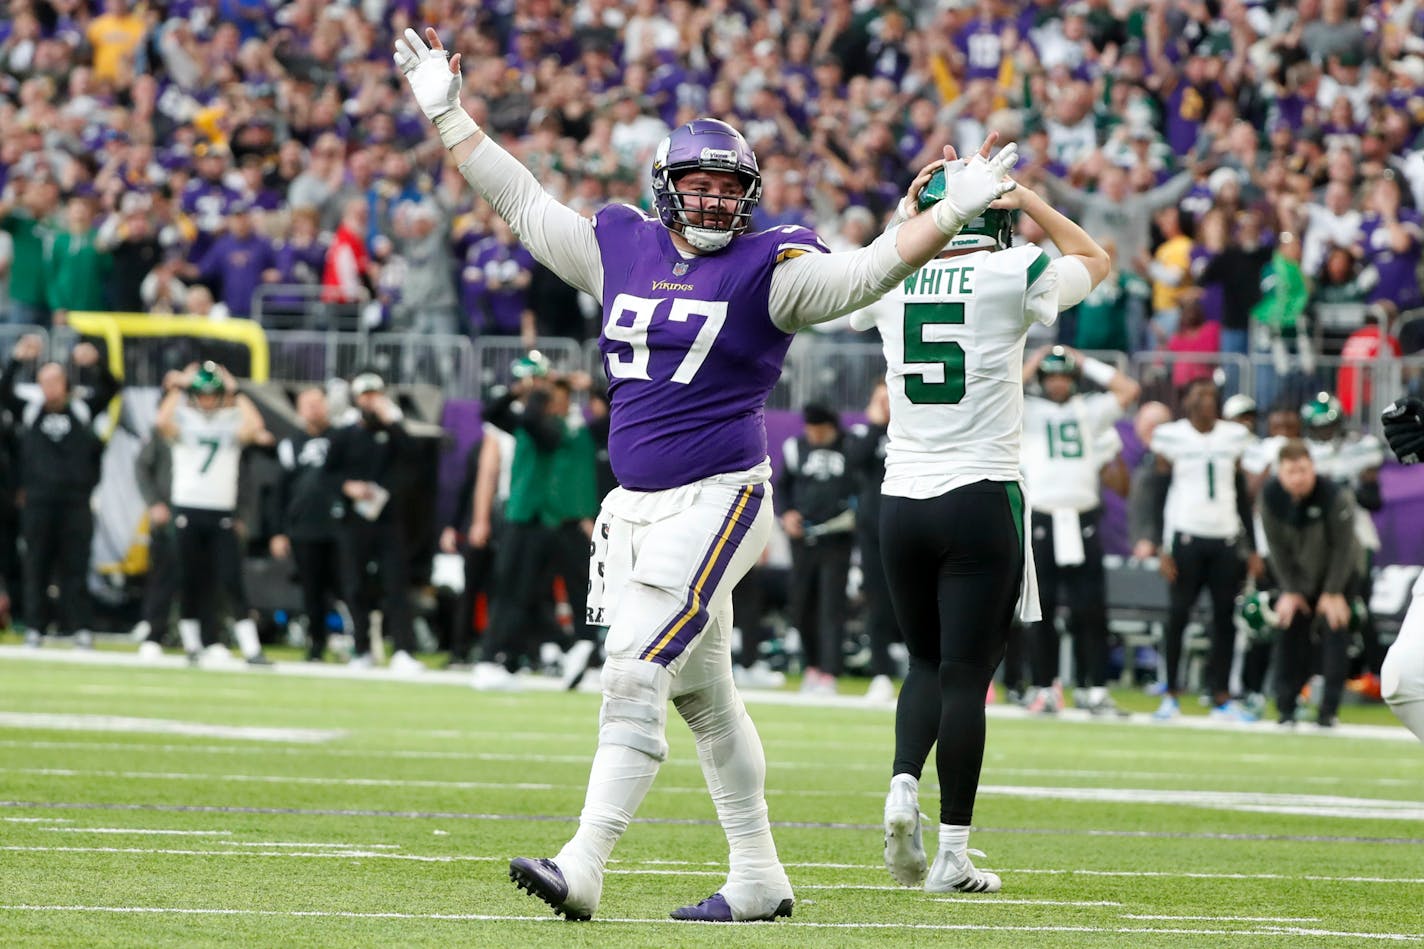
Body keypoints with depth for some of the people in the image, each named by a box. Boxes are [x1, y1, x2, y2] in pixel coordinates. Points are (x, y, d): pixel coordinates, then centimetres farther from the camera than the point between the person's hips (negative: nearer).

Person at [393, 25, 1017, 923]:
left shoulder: (768, 269, -3)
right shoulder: (622, 248, 11)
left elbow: (867, 273, -11)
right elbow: (526, 203, 20)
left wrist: (955, 212, -23)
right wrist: (449, 116, 22)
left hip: (717, 501, -6)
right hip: (638, 506, 6)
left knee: (637, 674, -15)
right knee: (703, 695, 12)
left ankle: (583, 867, -18)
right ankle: (758, 878, 20)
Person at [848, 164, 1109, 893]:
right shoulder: (1012, 276, -6)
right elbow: (1095, 262, 15)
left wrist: (905, 215, 30)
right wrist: (1029, 202, 15)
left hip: (901, 501, 4)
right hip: (980, 499, -3)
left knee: (927, 662, 19)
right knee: (965, 673, 0)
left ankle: (904, 785, -6)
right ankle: (952, 853, 0)